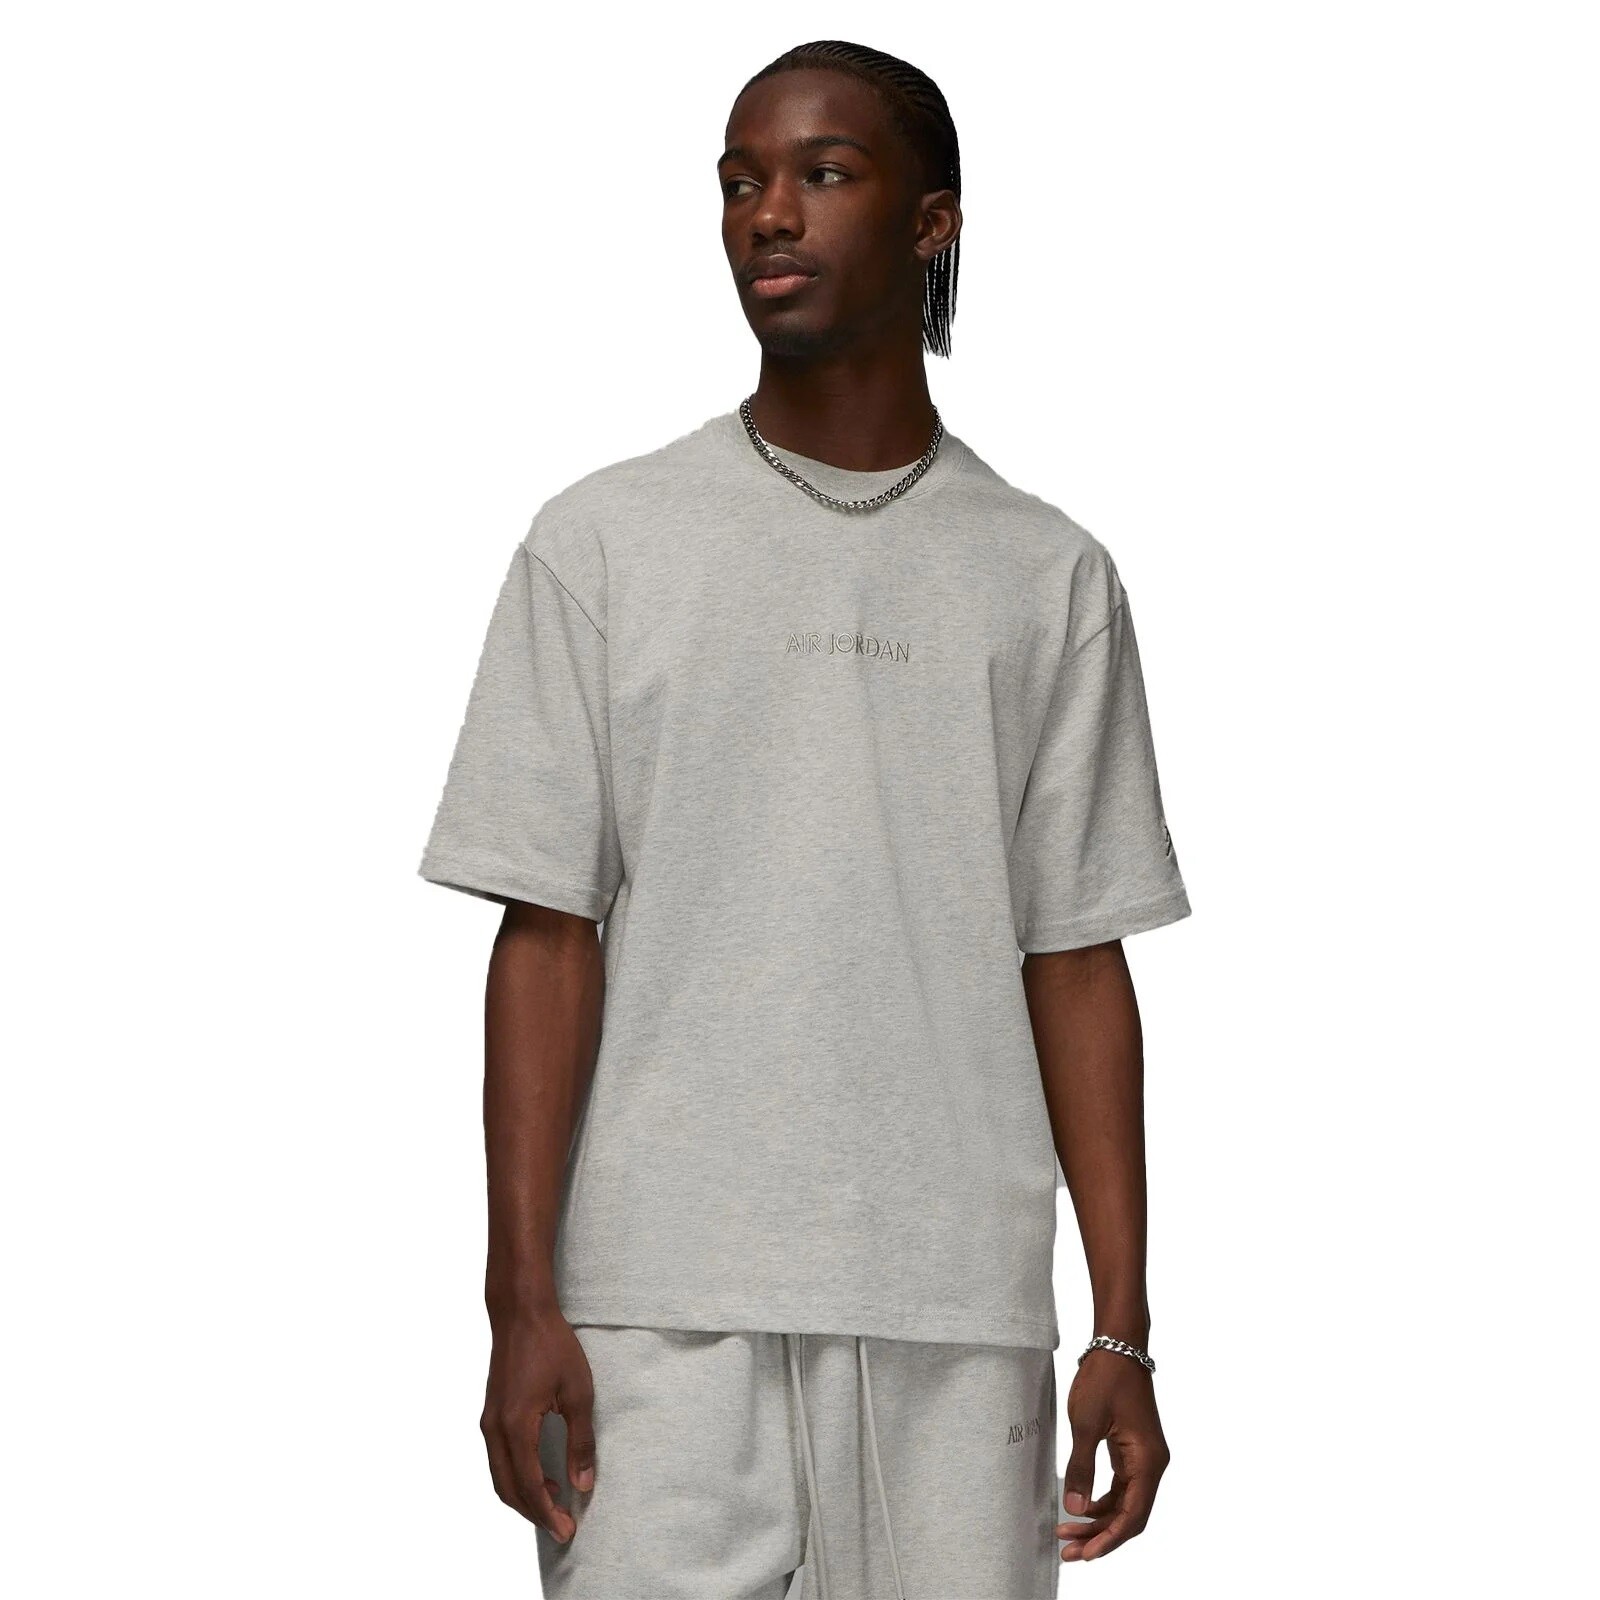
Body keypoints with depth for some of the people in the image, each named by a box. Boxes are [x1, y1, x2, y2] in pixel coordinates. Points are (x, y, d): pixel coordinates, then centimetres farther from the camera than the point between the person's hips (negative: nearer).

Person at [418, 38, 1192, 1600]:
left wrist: (1123, 1332, 3)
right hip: (661, 1317, -1)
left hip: (959, 1325, 1)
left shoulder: (1048, 577, 9)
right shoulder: (601, 543, 4)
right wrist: (522, 1306, -6)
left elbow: (1076, 962, 8)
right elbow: (547, 934, 1)